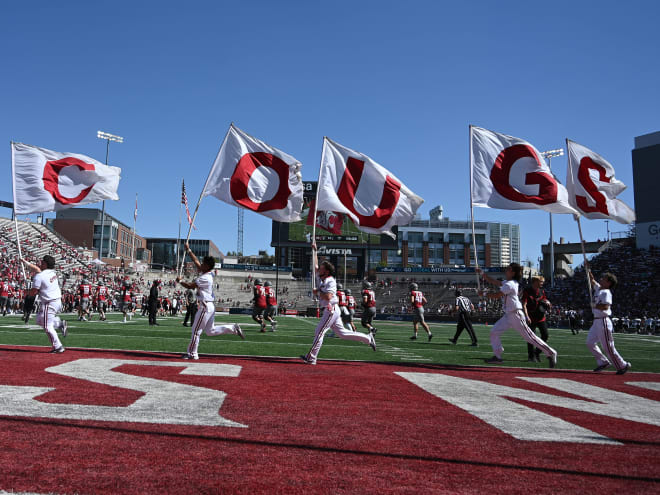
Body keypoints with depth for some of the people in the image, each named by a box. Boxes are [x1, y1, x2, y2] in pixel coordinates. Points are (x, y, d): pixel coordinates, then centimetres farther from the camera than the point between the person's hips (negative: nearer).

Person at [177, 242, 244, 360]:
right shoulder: (205, 273, 10)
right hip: (210, 306, 10)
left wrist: (180, 281, 0)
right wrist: (188, 250, 23)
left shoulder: (205, 278, -18)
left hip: (206, 307, -10)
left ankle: (192, 353, 10)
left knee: (196, 330, 1)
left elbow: (190, 286, -17)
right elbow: (195, 261, 20)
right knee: (210, 331, 15)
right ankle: (234, 328, 10)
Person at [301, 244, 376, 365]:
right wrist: (314, 250, 20)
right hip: (328, 310, 9)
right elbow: (315, 265, 21)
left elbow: (328, 297, -29)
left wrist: (317, 292, -14)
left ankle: (311, 358, -2)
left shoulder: (330, 281, -15)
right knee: (342, 333, 12)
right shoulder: (320, 278, 11)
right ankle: (368, 338, 16)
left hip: (331, 310, -9)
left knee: (319, 332, -7)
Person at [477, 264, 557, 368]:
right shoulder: (506, 283, 12)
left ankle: (550, 353, 5)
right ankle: (497, 356, 12)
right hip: (508, 316, 10)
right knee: (494, 332, 5)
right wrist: (482, 273, 7)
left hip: (516, 315, -10)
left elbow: (496, 296, -18)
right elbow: (492, 281, 16)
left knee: (529, 336, -6)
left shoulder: (509, 284, -18)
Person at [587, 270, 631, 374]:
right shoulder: (598, 288, 12)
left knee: (608, 347, -4)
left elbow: (605, 306, -28)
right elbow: (592, 280, 26)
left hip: (603, 321, -9)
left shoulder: (606, 292, -14)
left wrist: (595, 306, -15)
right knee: (590, 342, 8)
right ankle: (603, 362, 17)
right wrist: (588, 270, 19)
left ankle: (623, 365, 9)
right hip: (596, 321, 9)